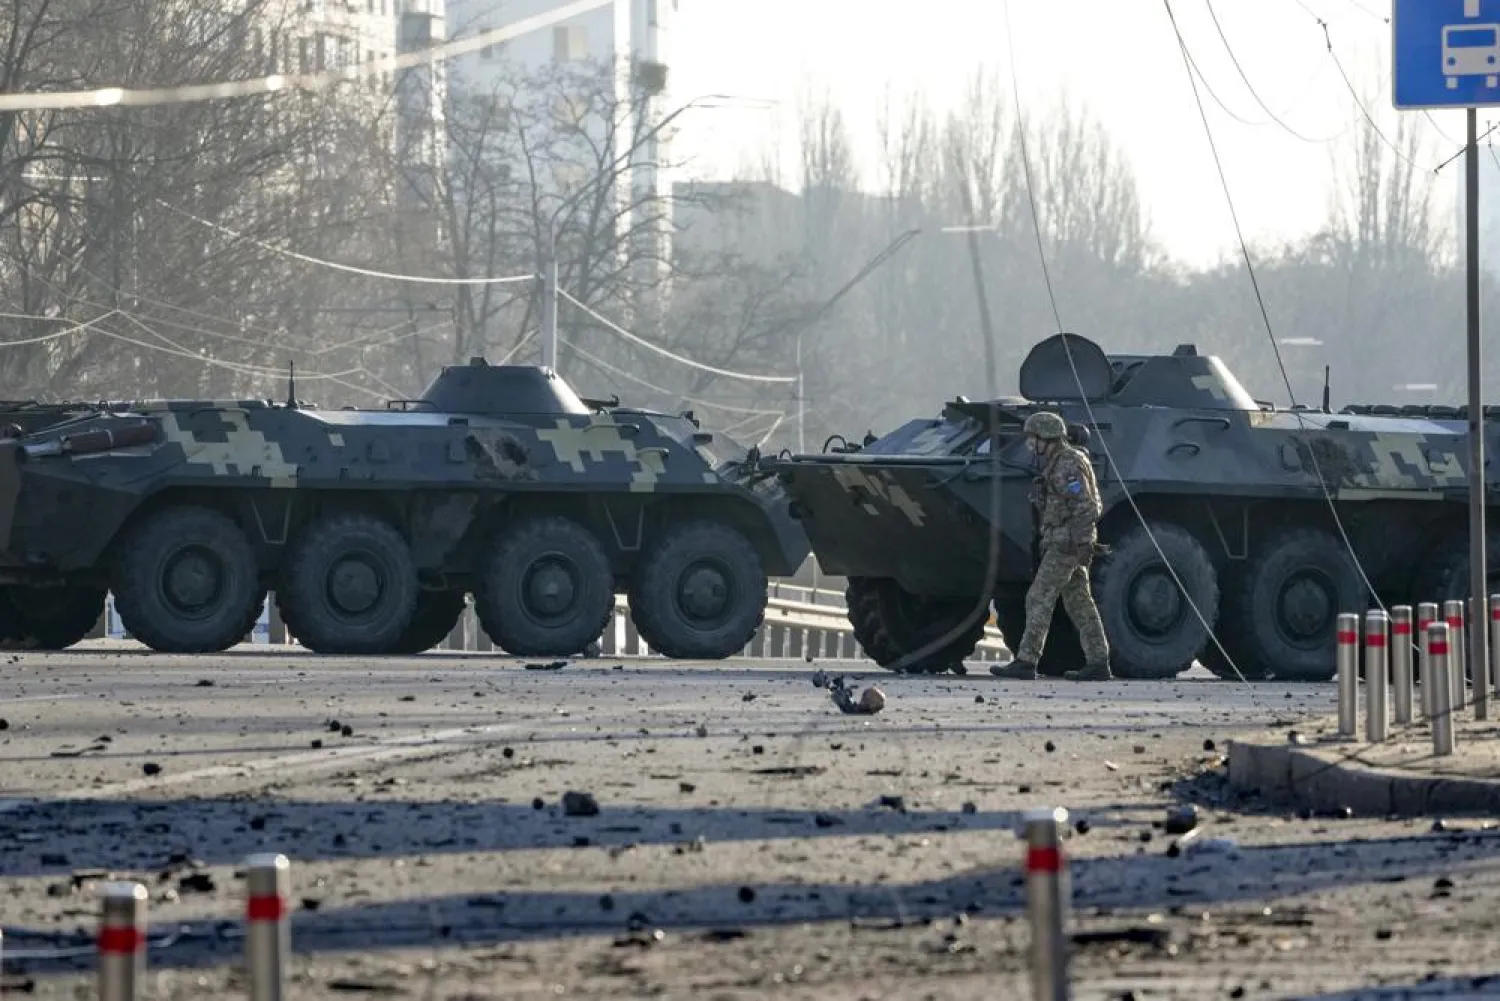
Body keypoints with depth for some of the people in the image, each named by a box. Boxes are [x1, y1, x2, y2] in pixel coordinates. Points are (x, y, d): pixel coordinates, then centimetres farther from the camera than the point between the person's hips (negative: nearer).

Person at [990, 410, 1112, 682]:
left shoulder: (1068, 466, -16)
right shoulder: (1057, 463, 17)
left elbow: (1085, 507, -21)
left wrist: (1083, 543, -24)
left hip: (1066, 544, -11)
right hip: (1060, 543, 11)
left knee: (1039, 599, -10)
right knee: (1080, 604, 10)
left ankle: (1026, 662, -12)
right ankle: (1098, 664, 10)